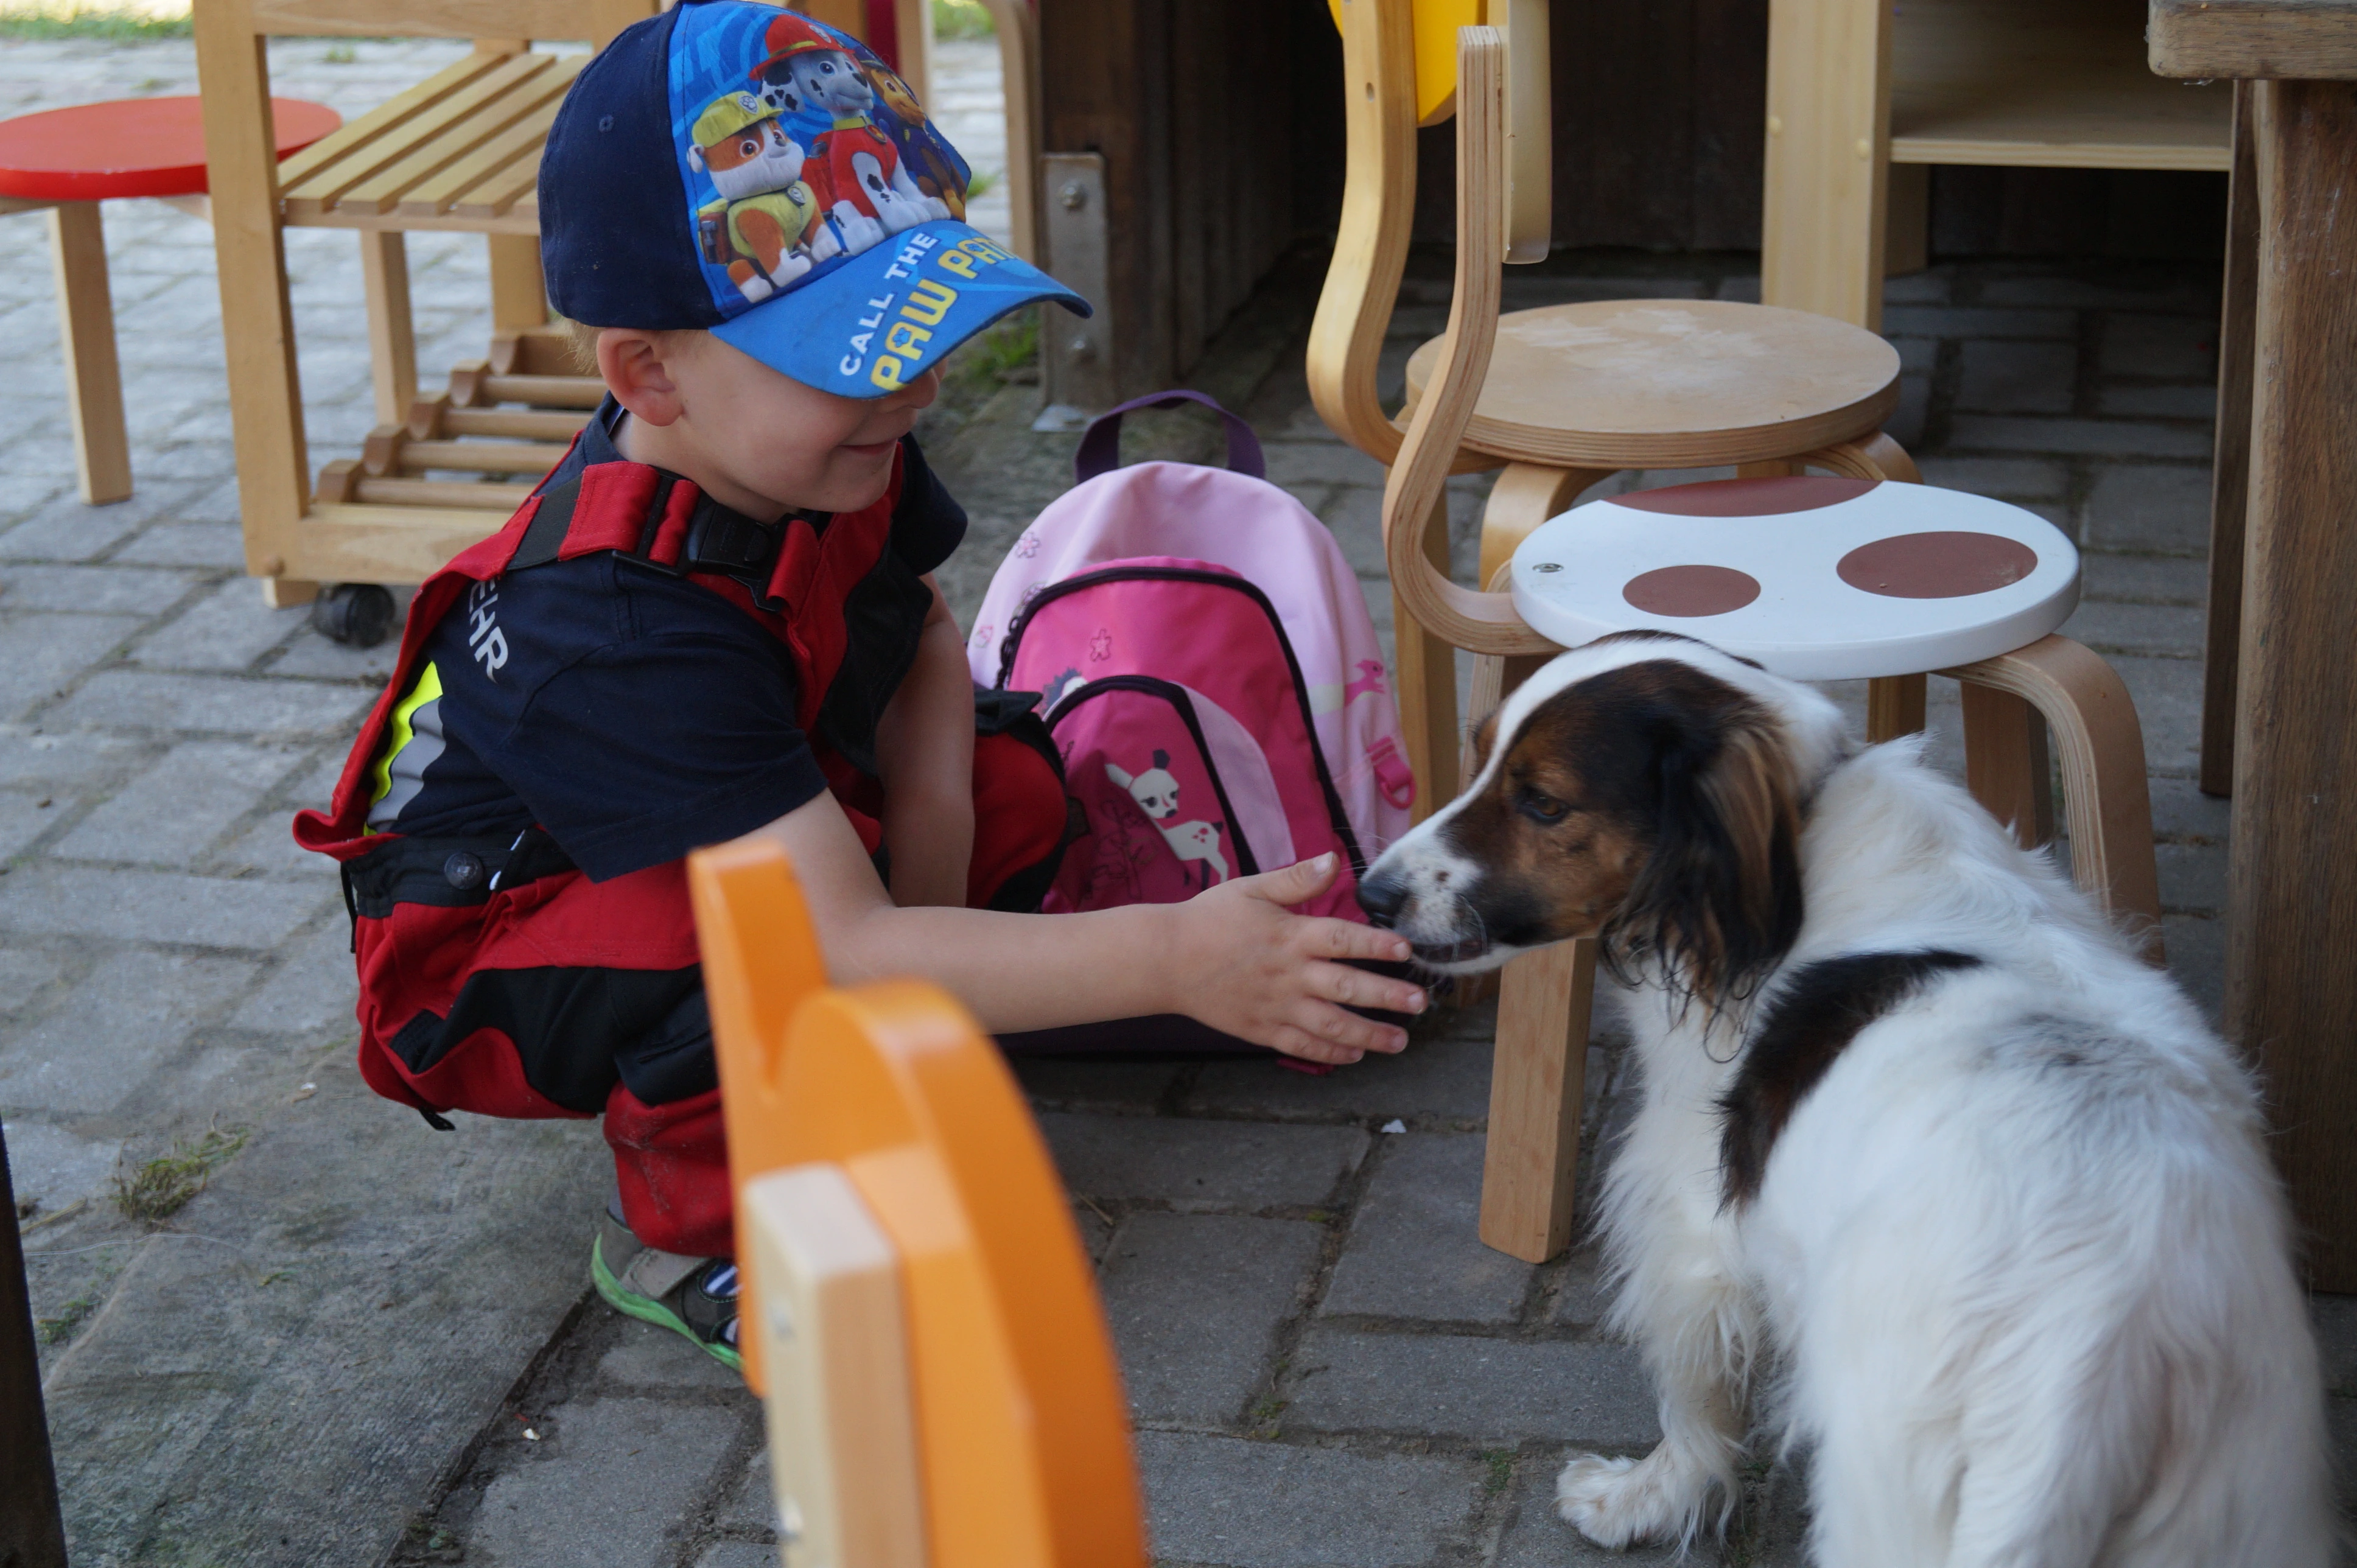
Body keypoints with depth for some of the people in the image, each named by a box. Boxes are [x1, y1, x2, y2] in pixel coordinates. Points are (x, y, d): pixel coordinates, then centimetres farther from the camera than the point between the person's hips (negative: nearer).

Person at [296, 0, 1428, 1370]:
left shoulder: (829, 455, -15)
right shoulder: (623, 632, -41)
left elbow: (921, 635, 5)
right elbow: (838, 947, -45)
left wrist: (931, 834, -15)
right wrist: (1171, 960, -52)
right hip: (487, 970, -8)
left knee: (1012, 778, -8)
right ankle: (682, 1234, -7)